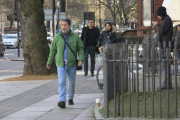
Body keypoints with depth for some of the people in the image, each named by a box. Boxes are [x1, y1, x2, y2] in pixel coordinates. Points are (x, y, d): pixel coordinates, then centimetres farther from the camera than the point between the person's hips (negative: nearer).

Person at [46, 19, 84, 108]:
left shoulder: (75, 37, 0)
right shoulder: (57, 37, 1)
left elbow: (80, 49, 4)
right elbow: (53, 50, 8)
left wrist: (81, 59, -10)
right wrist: (49, 62, 8)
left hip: (72, 64, 1)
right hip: (61, 64, -1)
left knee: (72, 83, 12)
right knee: (61, 82, -13)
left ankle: (70, 98, 32)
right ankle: (62, 101, -22)